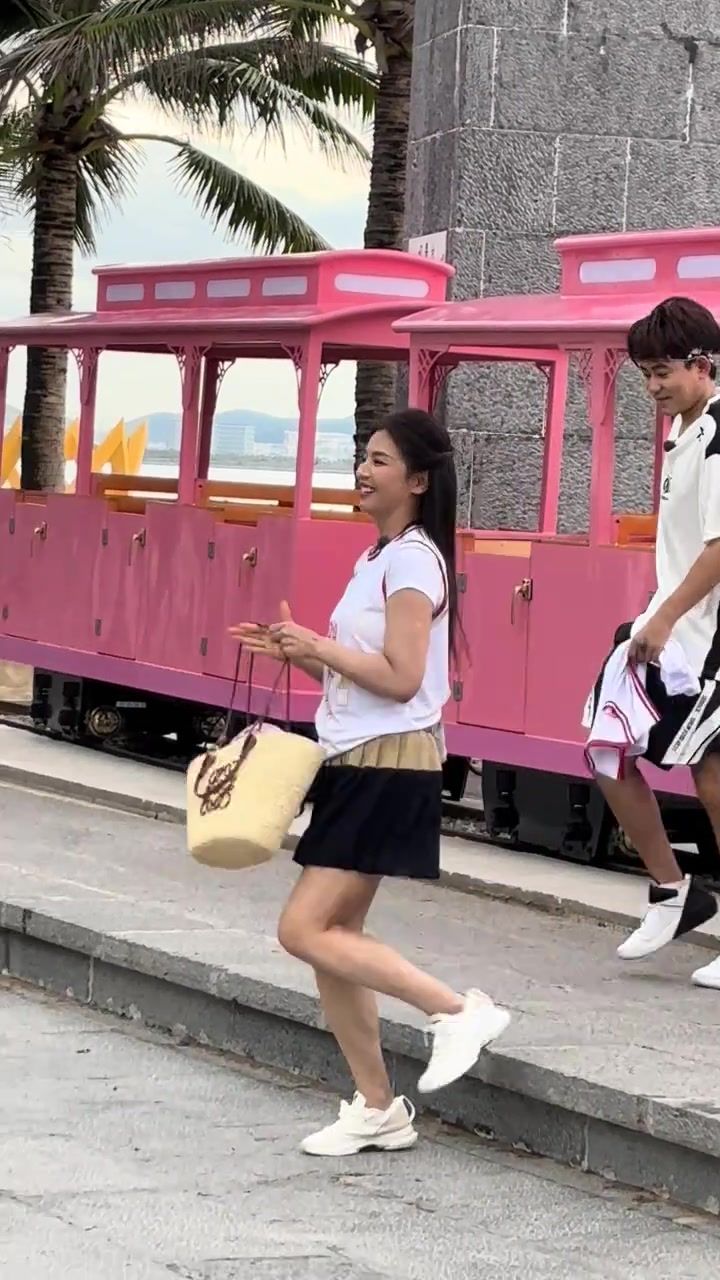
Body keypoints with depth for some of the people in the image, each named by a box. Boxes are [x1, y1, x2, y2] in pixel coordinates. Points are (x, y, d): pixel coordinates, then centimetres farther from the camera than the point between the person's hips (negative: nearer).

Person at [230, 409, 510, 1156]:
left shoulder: (413, 559, -13)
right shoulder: (381, 557, 16)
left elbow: (400, 677, -21)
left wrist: (316, 647, -14)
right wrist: (300, 653, 7)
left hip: (391, 766, -10)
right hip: (357, 764, 10)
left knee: (304, 930, -14)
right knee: (333, 936, 8)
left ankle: (457, 1011, -9)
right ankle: (377, 1109, 15)